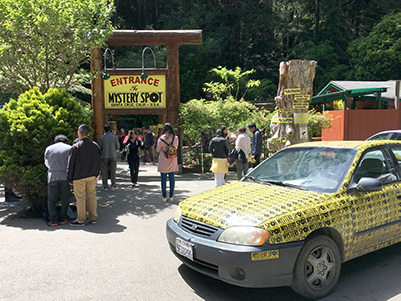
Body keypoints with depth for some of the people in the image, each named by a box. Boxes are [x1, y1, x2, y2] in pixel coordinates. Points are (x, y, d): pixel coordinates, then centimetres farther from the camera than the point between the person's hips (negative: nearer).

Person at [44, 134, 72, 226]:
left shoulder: (49, 148, 10)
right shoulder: (69, 148, 5)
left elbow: (47, 163, 19)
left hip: (52, 176, 1)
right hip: (65, 176, -1)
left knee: (52, 200, 6)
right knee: (65, 199, 9)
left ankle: (53, 220, 2)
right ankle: (62, 219, 10)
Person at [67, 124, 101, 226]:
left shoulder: (75, 147, -12)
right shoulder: (95, 146, 2)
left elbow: (70, 165, -8)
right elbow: (98, 162, 10)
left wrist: (70, 179, 0)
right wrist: (96, 174, 20)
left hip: (79, 177, -4)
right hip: (92, 176, 4)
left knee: (80, 198, 4)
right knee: (92, 196, 13)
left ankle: (80, 220, 13)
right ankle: (93, 218, 20)